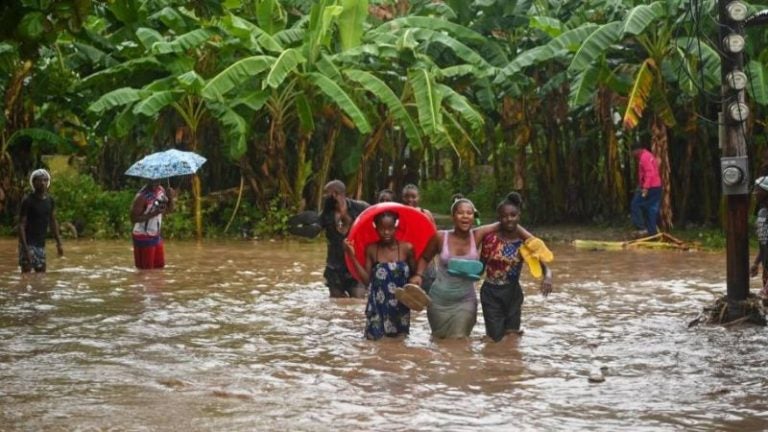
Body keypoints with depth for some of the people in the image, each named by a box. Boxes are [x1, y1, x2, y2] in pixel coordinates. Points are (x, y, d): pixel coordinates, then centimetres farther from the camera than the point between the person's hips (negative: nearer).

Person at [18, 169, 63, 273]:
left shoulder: (50, 201, 6)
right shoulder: (28, 201, -12)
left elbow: (53, 222, 15)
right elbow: (21, 225, -14)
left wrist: (59, 243, 10)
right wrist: (25, 248, -22)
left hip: (41, 244, 6)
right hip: (28, 243, -6)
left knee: (41, 273, 8)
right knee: (26, 271, -10)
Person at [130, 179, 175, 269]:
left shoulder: (161, 190, 1)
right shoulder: (142, 197, -21)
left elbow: (168, 210, 10)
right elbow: (134, 218, -23)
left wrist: (171, 198, -11)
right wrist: (153, 214, -29)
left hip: (156, 236, 8)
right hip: (143, 237, -8)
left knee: (160, 266, 12)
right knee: (145, 270, -3)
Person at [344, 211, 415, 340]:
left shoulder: (406, 248, -5)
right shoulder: (371, 250, -1)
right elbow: (367, 280, -4)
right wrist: (352, 256, -8)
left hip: (400, 307, 0)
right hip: (378, 307, 0)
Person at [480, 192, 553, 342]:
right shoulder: (490, 238, -9)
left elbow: (544, 266, -13)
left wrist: (547, 276, -33)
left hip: (513, 293, 2)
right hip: (491, 293, -2)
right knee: (496, 338, 1)